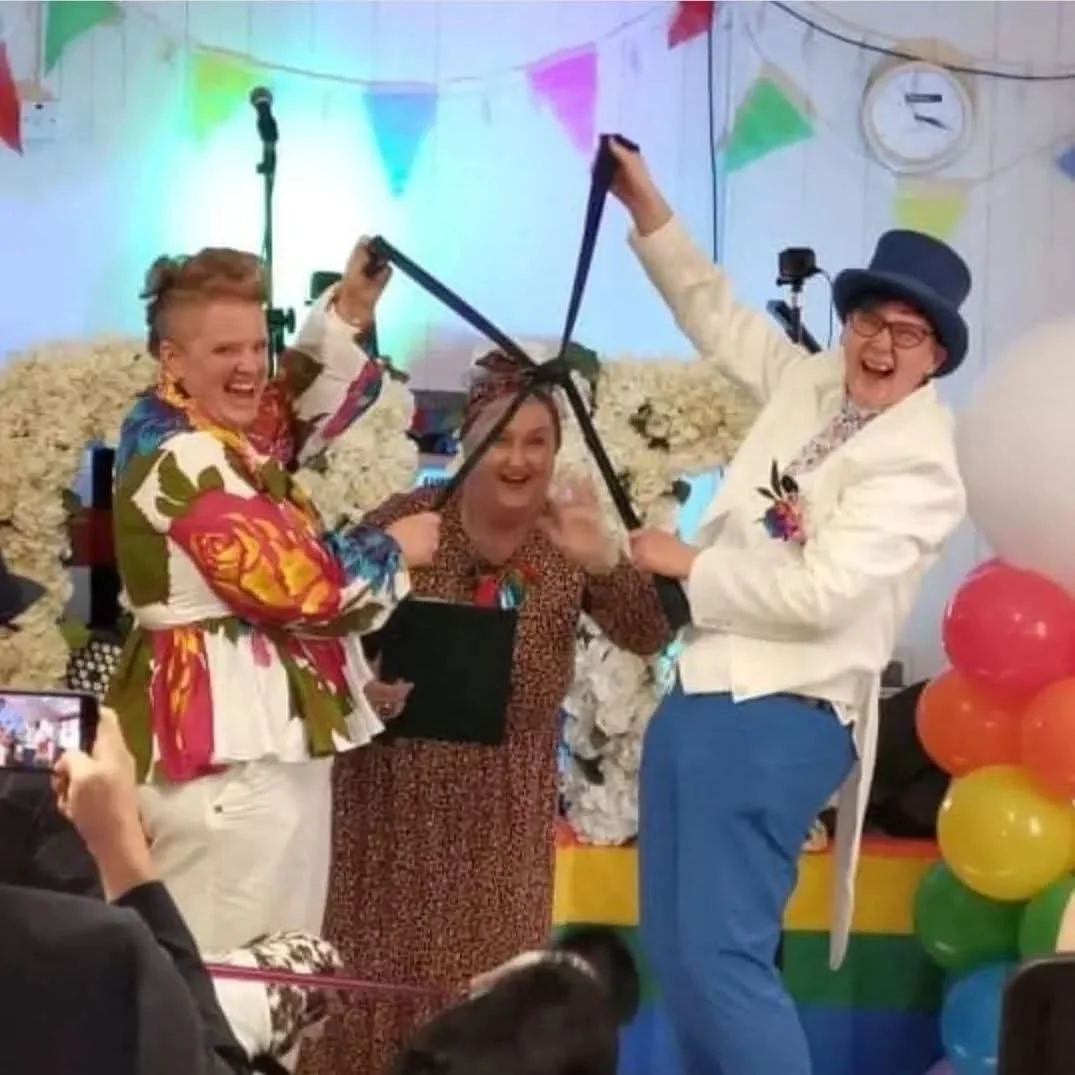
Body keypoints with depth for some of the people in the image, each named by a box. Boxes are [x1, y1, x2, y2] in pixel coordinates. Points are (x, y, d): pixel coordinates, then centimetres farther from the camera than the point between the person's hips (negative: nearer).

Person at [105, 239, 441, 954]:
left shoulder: (224, 435, 13)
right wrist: (394, 550, -3)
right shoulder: (184, 457, -16)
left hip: (253, 738, 11)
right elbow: (292, 580, -19)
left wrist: (350, 310, 7)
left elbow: (311, 403, 25)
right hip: (231, 747, -11)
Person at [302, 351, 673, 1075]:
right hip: (399, 786, -2)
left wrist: (601, 561, -33)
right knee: (383, 967, 4)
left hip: (508, 803, 2)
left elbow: (647, 637, -14)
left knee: (489, 979, 10)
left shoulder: (566, 537, -3)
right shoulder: (408, 521, -10)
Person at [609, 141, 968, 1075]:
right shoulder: (810, 382, 9)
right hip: (701, 695, 9)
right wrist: (647, 208, 20)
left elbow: (818, 591, -22)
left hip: (781, 717, -9)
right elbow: (718, 316, 26)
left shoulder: (922, 468, -13)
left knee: (721, 955, -14)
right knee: (675, 949, 13)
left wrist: (688, 564, -10)